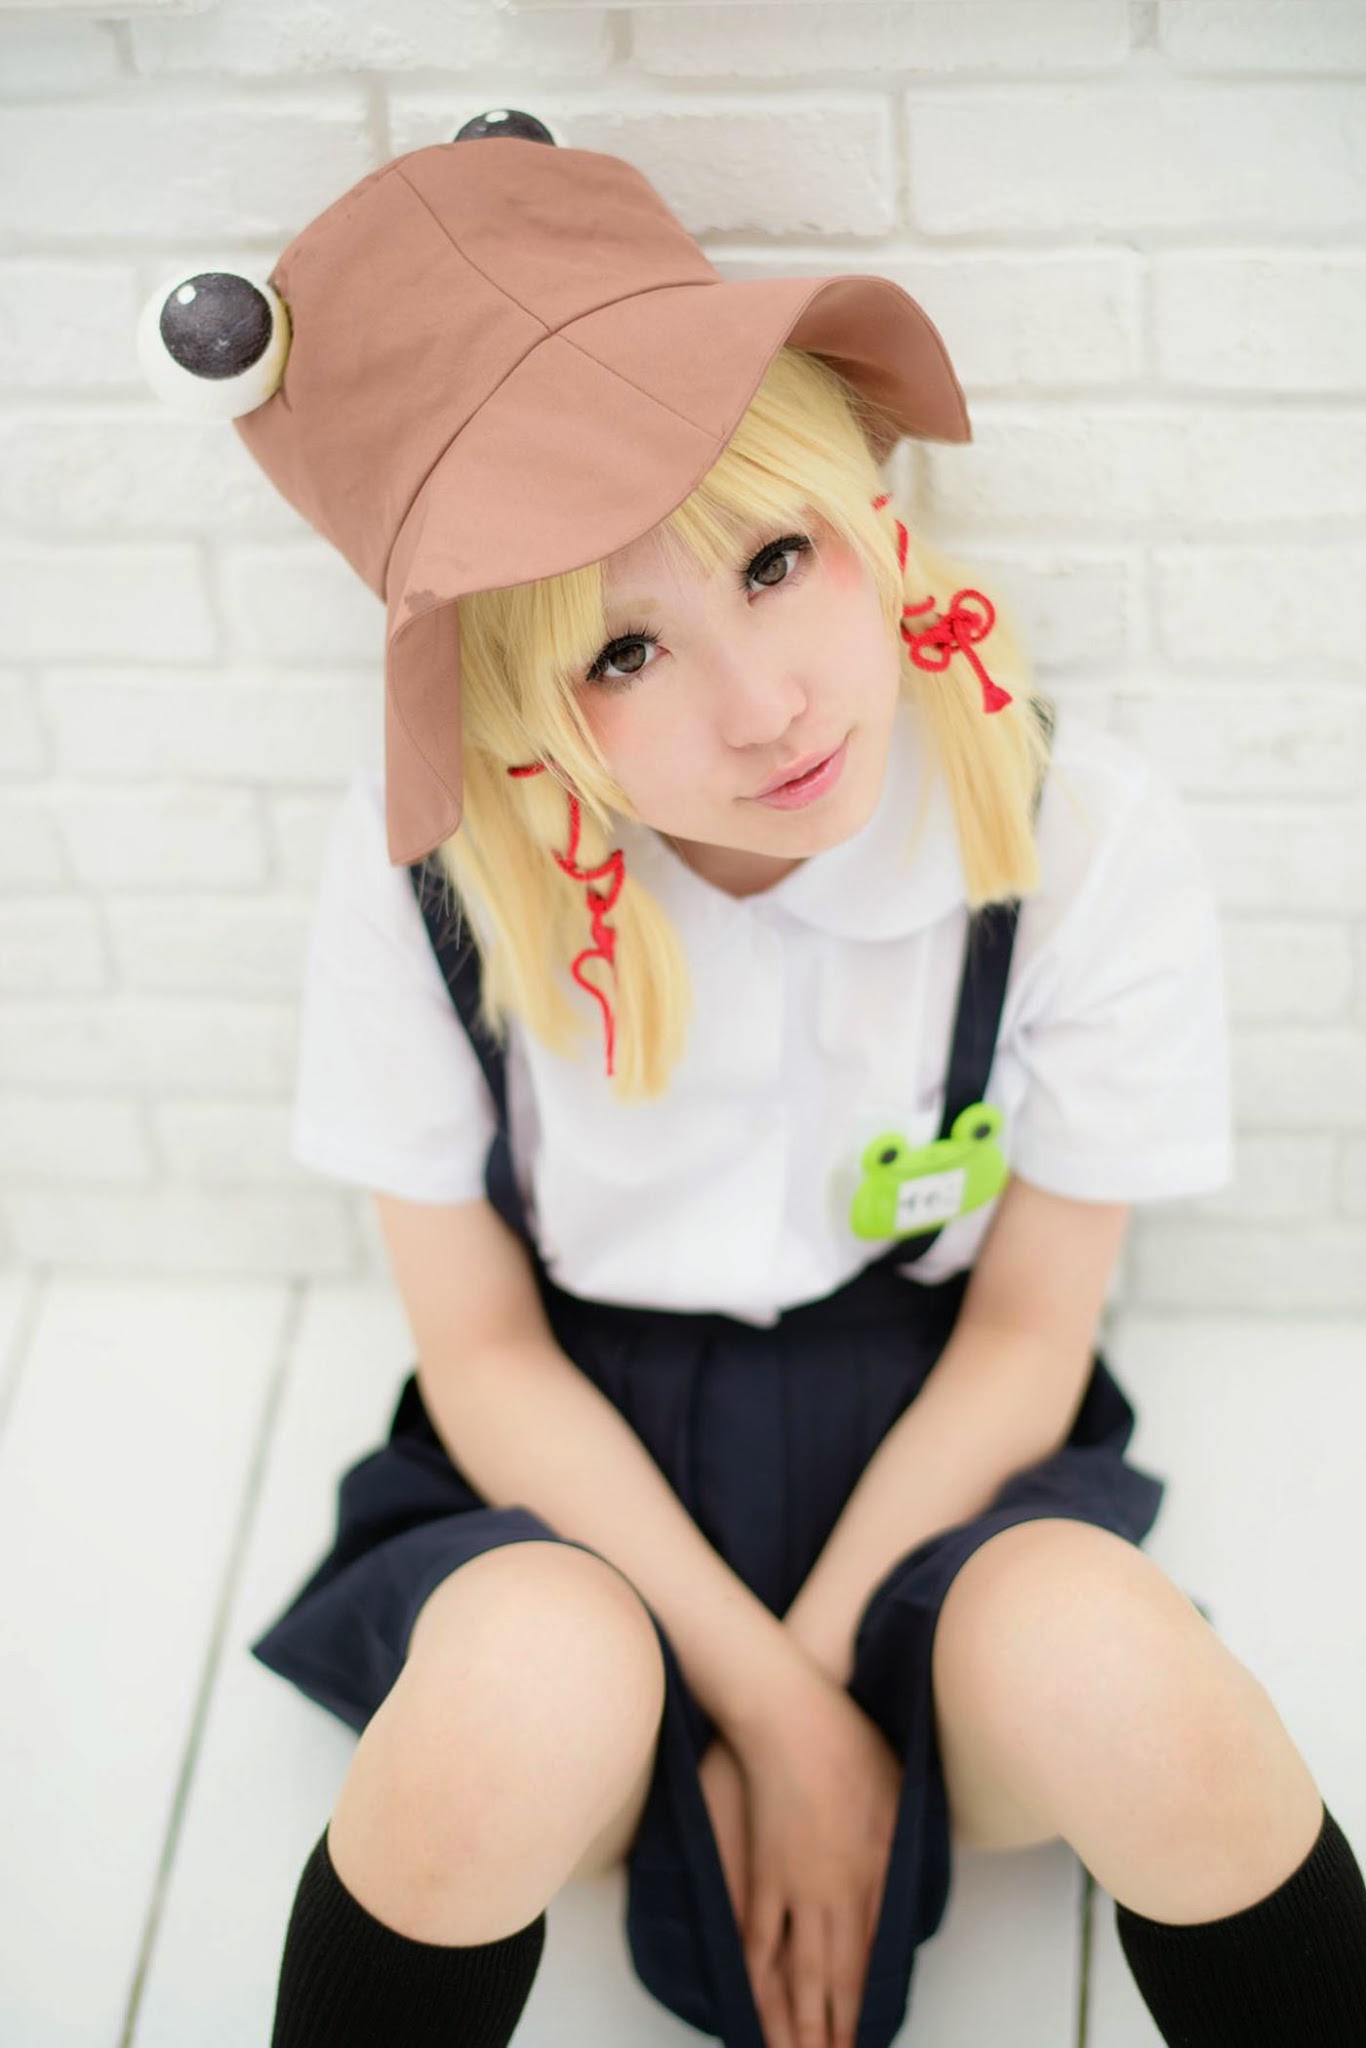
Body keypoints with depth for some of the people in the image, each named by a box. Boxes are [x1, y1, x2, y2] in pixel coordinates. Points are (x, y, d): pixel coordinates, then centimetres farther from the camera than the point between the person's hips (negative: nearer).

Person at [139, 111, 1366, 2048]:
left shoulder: (1084, 837, -17)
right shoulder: (427, 869, -17)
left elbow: (1026, 1338, -6)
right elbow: (484, 1353, -6)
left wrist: (809, 1668, -12)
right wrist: (766, 1705, -13)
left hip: (926, 1461, 1)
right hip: (573, 1490, 0)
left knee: (1113, 1674, -33)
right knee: (534, 1684, -36)